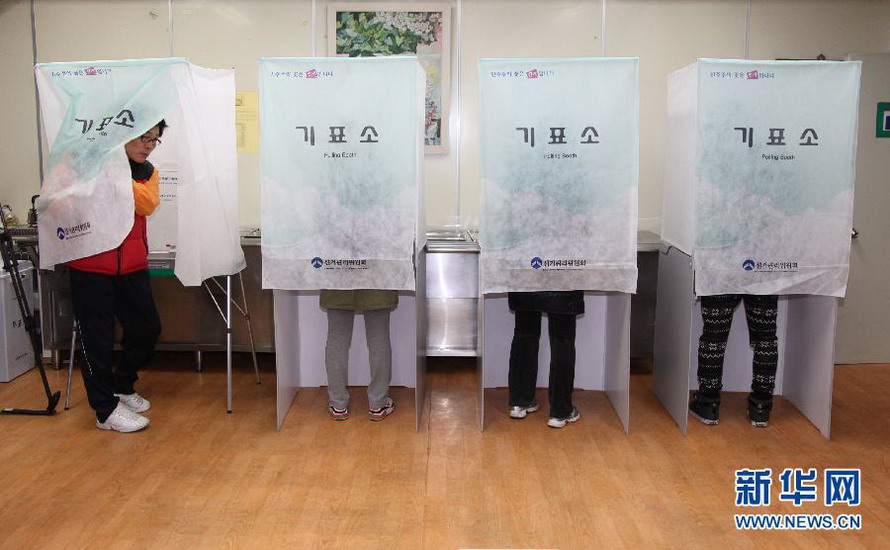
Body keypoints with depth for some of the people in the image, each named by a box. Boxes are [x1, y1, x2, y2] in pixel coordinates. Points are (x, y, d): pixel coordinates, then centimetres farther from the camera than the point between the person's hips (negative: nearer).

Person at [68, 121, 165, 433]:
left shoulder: (148, 172, 9)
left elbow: (148, 204, -11)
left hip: (131, 264, 6)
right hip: (91, 264, -5)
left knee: (147, 328, 11)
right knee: (98, 338, 1)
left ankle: (122, 386, 34)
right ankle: (106, 409, 14)